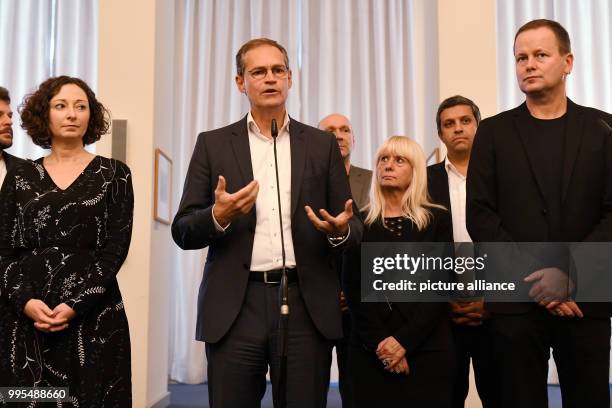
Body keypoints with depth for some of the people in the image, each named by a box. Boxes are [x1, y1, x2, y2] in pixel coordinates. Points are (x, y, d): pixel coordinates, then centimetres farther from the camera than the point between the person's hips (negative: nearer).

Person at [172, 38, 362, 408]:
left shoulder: (322, 145, 11)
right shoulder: (213, 144, 8)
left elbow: (354, 227, 10)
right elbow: (182, 231, 5)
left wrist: (340, 231, -13)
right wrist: (218, 217, -15)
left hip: (306, 306, 1)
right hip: (235, 307, 0)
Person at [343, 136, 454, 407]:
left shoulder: (438, 220, 3)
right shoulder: (361, 223, 6)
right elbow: (353, 290, 0)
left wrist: (404, 340, -13)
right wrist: (380, 343, -11)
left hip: (427, 349, -1)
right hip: (371, 352, 1)